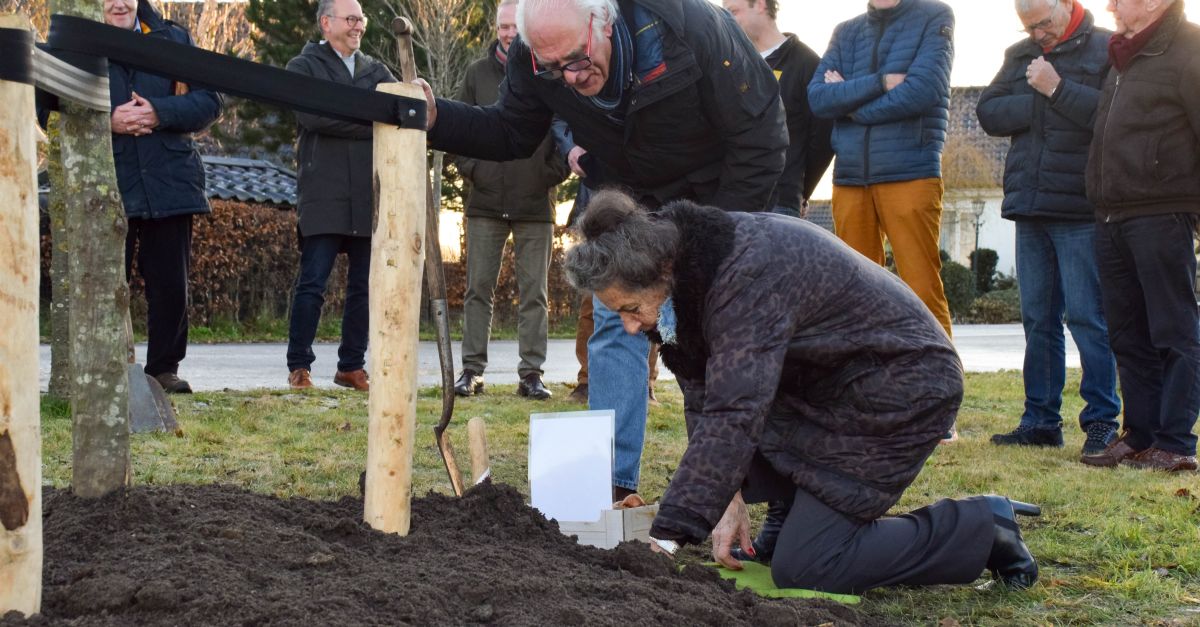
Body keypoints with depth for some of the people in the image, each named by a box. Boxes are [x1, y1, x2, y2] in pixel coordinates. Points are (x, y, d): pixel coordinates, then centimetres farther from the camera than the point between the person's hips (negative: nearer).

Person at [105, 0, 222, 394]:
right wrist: (108, 121, -13)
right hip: (107, 182, -1)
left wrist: (160, 112, -12)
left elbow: (209, 101, 4)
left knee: (170, 284, 5)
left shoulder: (173, 39, 10)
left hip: (169, 180, 2)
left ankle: (164, 368, 16)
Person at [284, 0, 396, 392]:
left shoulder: (375, 72, 19)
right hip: (324, 195, -5)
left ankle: (351, 366, 15)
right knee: (312, 283, -5)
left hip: (370, 197, 5)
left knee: (365, 285, 6)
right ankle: (299, 366, 5)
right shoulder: (304, 67, 4)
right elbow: (313, 116, -13)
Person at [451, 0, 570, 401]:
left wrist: (553, 174, -6)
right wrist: (469, 168, 0)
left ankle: (531, 374, 9)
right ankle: (472, 370, 10)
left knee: (534, 293, 4)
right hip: (486, 203, 2)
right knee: (478, 289, 4)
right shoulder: (478, 73, 7)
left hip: (535, 205, -2)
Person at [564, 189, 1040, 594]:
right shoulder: (685, 266, -4)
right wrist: (727, 495, -11)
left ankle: (981, 528, 0)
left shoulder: (749, 275, -31)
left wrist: (668, 536, -40)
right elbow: (705, 398, -1)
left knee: (803, 568, -12)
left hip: (898, 393, -9)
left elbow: (733, 413, -38)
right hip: (825, 387, 9)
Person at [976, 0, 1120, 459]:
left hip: (1080, 211, -6)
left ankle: (1102, 420, 1)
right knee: (1038, 318, 9)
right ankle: (1041, 420, 15)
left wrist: (1058, 89, -15)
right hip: (1030, 209, 6)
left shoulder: (1107, 49, -2)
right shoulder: (1020, 56, 16)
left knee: (1086, 316, -6)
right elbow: (989, 113, 5)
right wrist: (1038, 100, -8)